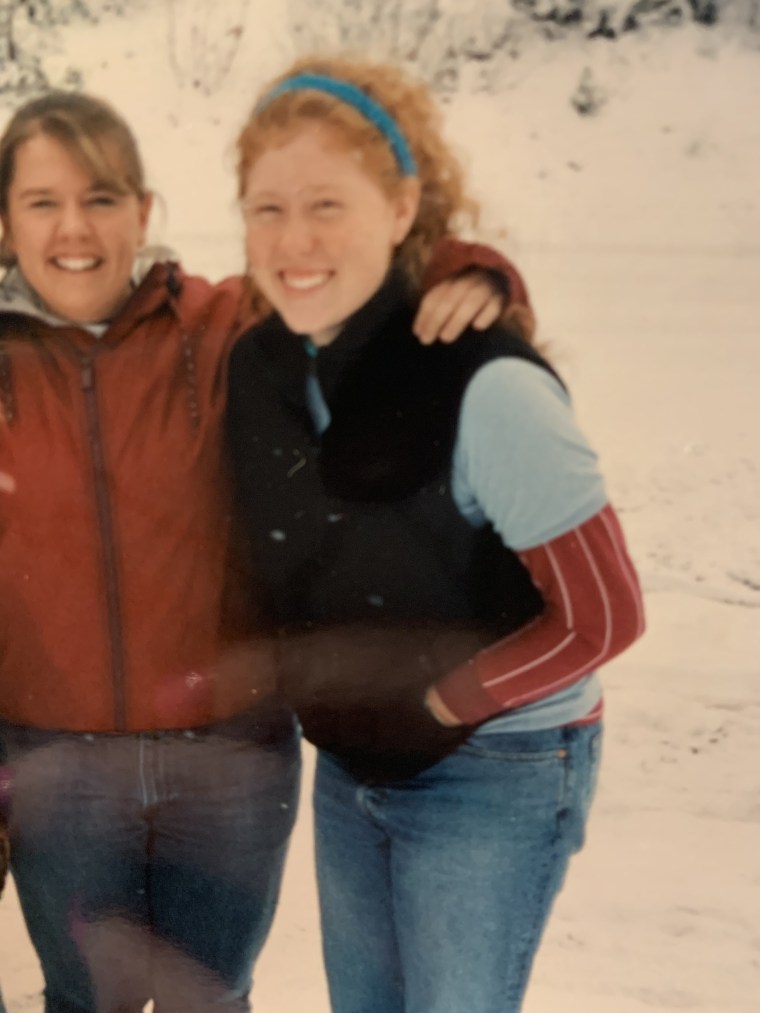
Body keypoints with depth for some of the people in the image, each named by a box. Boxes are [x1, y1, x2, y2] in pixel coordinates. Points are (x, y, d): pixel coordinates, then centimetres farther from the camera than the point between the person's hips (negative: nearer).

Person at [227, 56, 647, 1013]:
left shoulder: (488, 385, -26)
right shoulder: (257, 364, -6)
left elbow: (603, 614, -20)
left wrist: (436, 704, -14)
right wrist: (311, 686, 0)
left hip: (497, 778, -6)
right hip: (350, 764, 6)